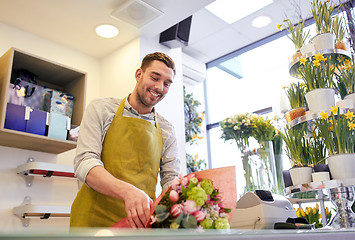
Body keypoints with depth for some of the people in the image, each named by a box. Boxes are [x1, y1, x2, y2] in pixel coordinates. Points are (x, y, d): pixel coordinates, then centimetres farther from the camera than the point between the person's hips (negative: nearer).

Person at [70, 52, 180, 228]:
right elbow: (84, 163, -8)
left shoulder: (166, 131, 11)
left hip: (142, 222, 3)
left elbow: (171, 179, 8)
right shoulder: (101, 109, 2)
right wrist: (127, 191, -25)